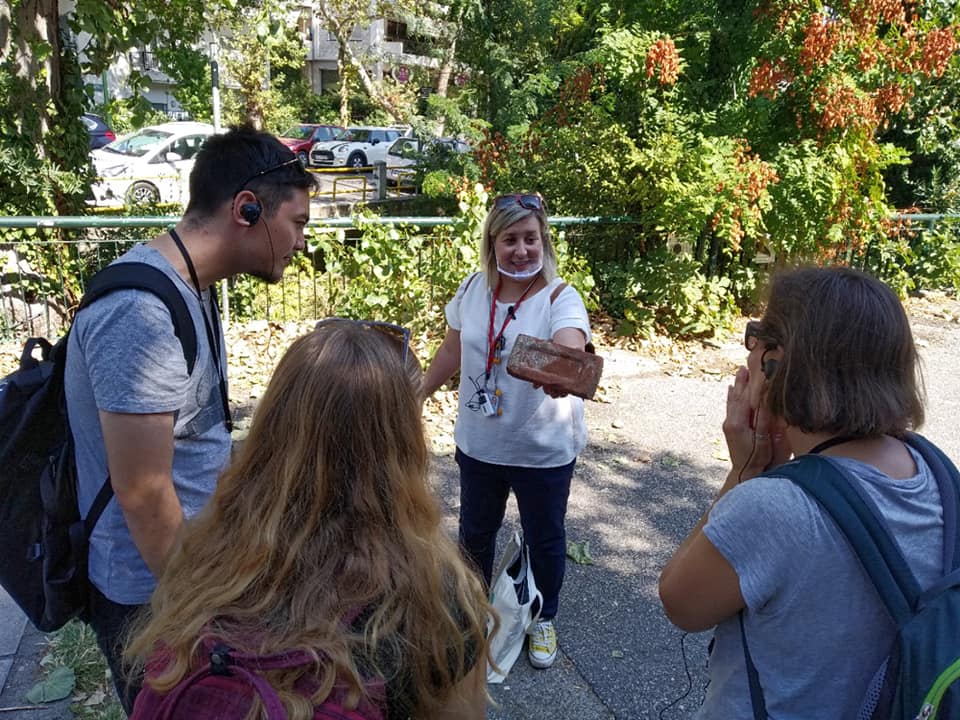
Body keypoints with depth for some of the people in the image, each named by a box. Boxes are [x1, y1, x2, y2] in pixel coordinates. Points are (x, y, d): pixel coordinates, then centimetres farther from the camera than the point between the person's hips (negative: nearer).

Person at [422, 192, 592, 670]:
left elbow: (570, 350, -40)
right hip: (478, 444, 4)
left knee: (544, 539, 16)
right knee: (475, 532, 23)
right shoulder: (473, 290, -6)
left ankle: (544, 620, 43)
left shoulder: (560, 298, -19)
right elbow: (452, 351, 8)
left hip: (543, 450, -3)